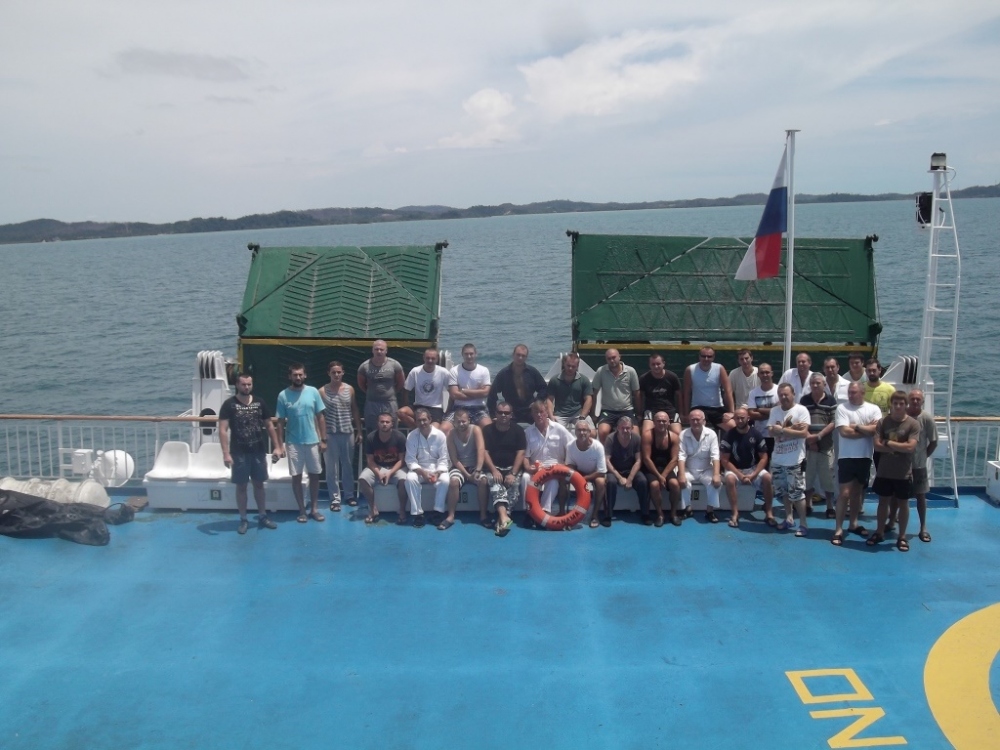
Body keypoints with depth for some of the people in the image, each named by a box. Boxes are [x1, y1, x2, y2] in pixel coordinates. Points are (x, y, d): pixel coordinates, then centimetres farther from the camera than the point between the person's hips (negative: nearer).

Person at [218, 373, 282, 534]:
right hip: (239, 453, -3)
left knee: (259, 484, 12)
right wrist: (226, 453, -17)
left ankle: (262, 516, 23)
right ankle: (243, 519, 15)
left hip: (259, 452, 3)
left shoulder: (259, 403, 4)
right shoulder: (229, 404, -7)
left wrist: (277, 447, 4)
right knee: (241, 486, 5)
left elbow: (269, 426, 10)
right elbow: (223, 430, -10)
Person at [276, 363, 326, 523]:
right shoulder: (283, 396, -5)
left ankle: (314, 509, 20)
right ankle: (302, 510, 17)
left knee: (314, 475, 8)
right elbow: (281, 422, -1)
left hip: (312, 441, 1)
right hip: (293, 443, -1)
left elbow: (320, 417, 2)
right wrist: (280, 445, -5)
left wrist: (323, 440, -1)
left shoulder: (313, 392, -2)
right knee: (296, 476, 5)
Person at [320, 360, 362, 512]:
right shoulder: (322, 391, -4)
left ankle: (349, 494, 25)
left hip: (348, 433, 2)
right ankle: (335, 498, 11)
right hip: (330, 434, -2)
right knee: (332, 467, 3)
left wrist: (359, 431, 7)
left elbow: (355, 411, 9)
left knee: (348, 464, 12)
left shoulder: (350, 389, 4)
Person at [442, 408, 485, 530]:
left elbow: (481, 451, -21)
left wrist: (477, 471, -34)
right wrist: (467, 475, -19)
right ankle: (450, 516, -23)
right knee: (453, 481, -32)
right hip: (459, 467, 0)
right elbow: (454, 459, -9)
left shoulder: (476, 430, -10)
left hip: (475, 466, 0)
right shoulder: (451, 435, -6)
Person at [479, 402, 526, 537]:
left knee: (514, 484, -31)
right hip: (494, 467, -1)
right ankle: (504, 516, -52)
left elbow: (520, 453, -4)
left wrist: (513, 473, -16)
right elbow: (484, 452, -4)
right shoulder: (487, 430, 2)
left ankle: (501, 519, -38)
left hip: (513, 468, 1)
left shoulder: (518, 430, 2)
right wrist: (493, 470, -19)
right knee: (494, 481, -34)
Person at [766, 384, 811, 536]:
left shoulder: (801, 410, -9)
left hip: (795, 460, -6)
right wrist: (791, 428, -15)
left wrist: (782, 429, -16)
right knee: (783, 491, 15)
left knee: (797, 493, -4)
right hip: (778, 459, 6)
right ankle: (789, 518, 29)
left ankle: (803, 524, 5)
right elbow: (771, 431, -5)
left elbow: (804, 433, -18)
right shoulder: (774, 411, 6)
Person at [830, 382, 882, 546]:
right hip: (846, 457, -3)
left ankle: (853, 524, 28)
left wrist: (857, 426, -13)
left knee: (858, 491, 15)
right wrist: (867, 430, -10)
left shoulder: (873, 409, 2)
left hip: (865, 457, 3)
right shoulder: (842, 408, -5)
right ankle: (838, 529, -3)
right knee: (845, 493, -6)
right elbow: (844, 431, -15)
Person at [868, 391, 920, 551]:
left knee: (903, 503, 9)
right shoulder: (883, 421, -2)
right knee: (883, 501, 13)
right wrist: (899, 447, -16)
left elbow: (910, 447, -19)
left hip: (903, 473, -2)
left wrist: (888, 443, -13)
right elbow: (877, 446, -8)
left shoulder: (913, 424, -9)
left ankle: (902, 536, 21)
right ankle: (879, 533, 26)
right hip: (884, 471, 2)